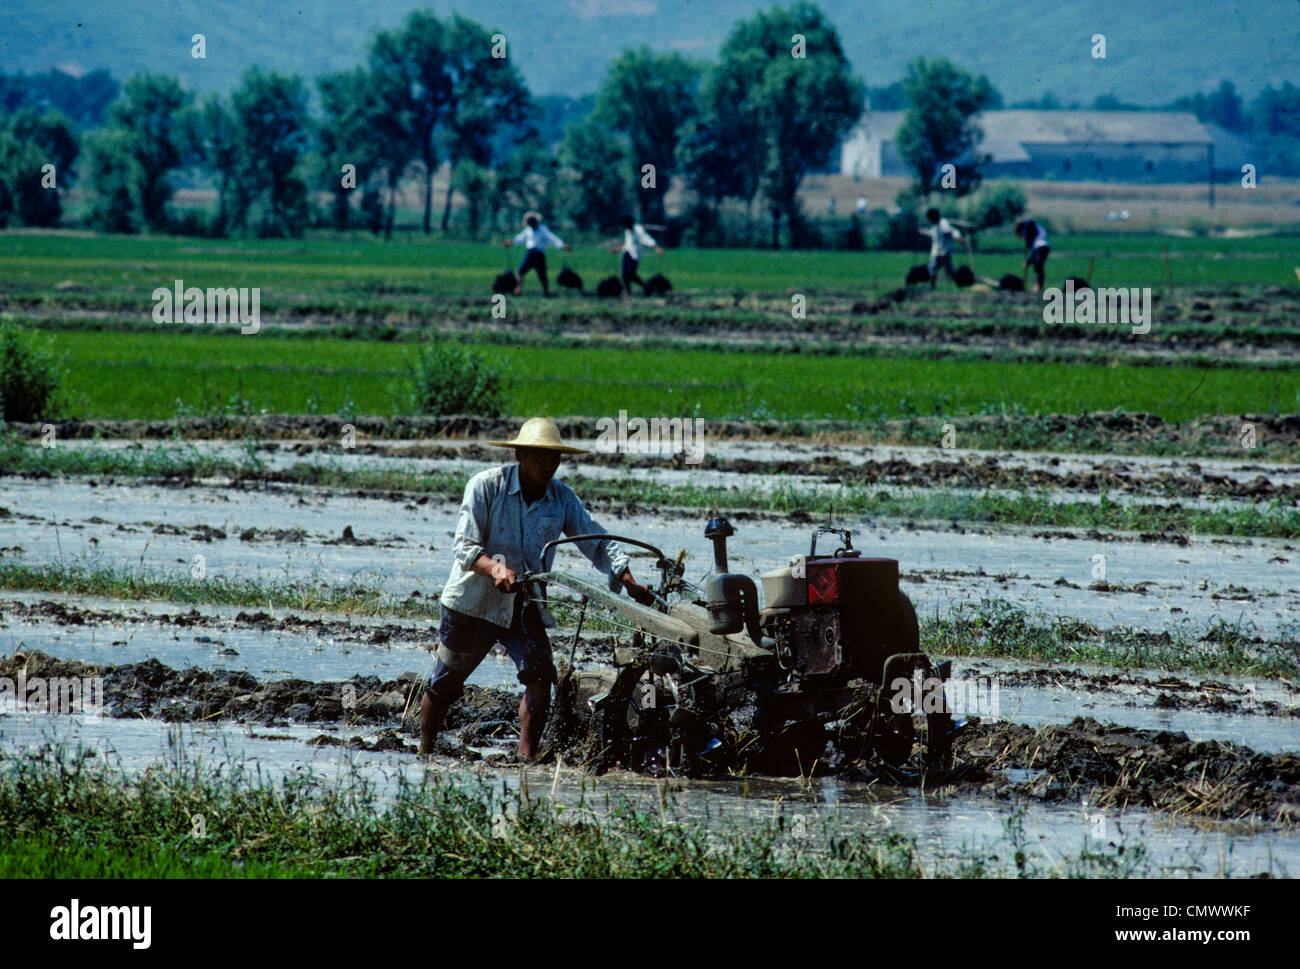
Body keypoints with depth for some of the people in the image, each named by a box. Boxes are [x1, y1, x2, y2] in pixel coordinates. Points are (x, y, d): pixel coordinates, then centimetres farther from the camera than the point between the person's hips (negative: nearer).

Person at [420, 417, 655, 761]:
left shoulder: (562, 497, -2)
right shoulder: (486, 486, -13)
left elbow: (596, 541, -7)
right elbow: (464, 547, -18)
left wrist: (629, 581, -22)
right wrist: (495, 568, -38)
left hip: (525, 608, 3)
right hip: (474, 602, -3)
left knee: (540, 674, -18)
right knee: (445, 683, 9)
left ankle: (527, 758, -14)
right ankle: (424, 753, 29)